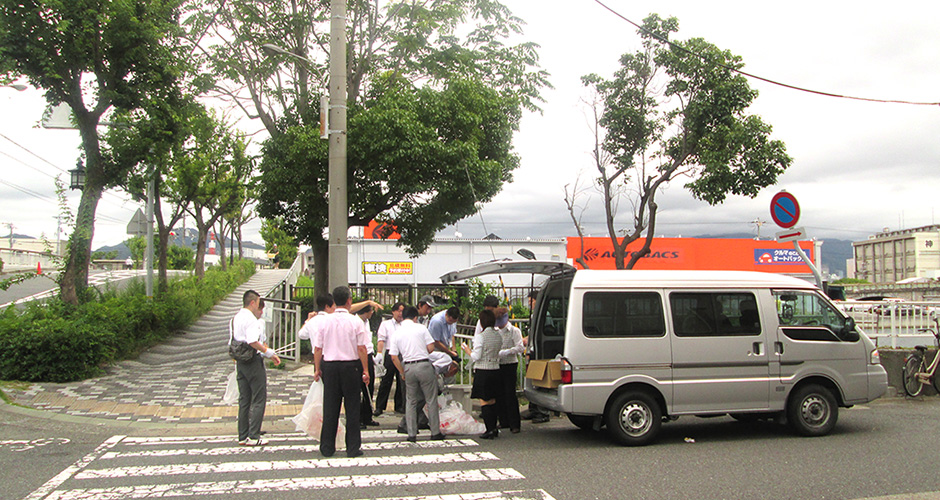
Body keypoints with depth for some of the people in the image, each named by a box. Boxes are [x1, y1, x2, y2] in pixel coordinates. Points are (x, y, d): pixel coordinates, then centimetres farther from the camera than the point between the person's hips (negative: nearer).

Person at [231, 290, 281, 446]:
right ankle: (253, 436, -1)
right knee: (259, 399, -1)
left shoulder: (236, 318, 14)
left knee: (244, 399, 14)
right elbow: (253, 342, -26)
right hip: (253, 361, -9)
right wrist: (270, 353, -17)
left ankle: (243, 436, 19)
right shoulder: (251, 319, -15)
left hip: (240, 362, 9)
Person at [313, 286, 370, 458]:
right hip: (350, 366, -2)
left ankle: (327, 448, 15)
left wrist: (317, 369, 13)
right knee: (352, 407, 5)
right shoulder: (355, 321, -7)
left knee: (330, 407, 9)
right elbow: (361, 348, -8)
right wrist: (365, 370, -1)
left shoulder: (325, 321, 1)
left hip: (329, 366, 2)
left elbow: (318, 348, 3)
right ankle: (353, 448, 8)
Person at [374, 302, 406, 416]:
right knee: (386, 381, -4)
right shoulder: (386, 324, 10)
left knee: (402, 382, 5)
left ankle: (399, 406, 16)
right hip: (390, 354, -3)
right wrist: (379, 353, -12)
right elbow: (381, 340, 1)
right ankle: (379, 407, 3)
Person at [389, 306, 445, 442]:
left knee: (410, 402, 13)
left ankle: (412, 434, 12)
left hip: (408, 367, 3)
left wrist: (403, 372, 12)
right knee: (431, 400, 7)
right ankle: (435, 432, 12)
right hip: (424, 365, -3)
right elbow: (431, 348, -4)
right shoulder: (421, 328, -2)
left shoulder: (397, 334, 6)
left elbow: (394, 357, 3)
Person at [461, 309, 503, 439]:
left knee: (484, 401, -1)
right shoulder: (498, 335, 6)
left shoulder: (481, 336, -14)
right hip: (495, 370, 7)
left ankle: (489, 430, -3)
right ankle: (494, 428, 18)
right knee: (492, 401, 15)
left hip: (482, 371, -7)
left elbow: (476, 356, -14)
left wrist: (466, 349, 2)